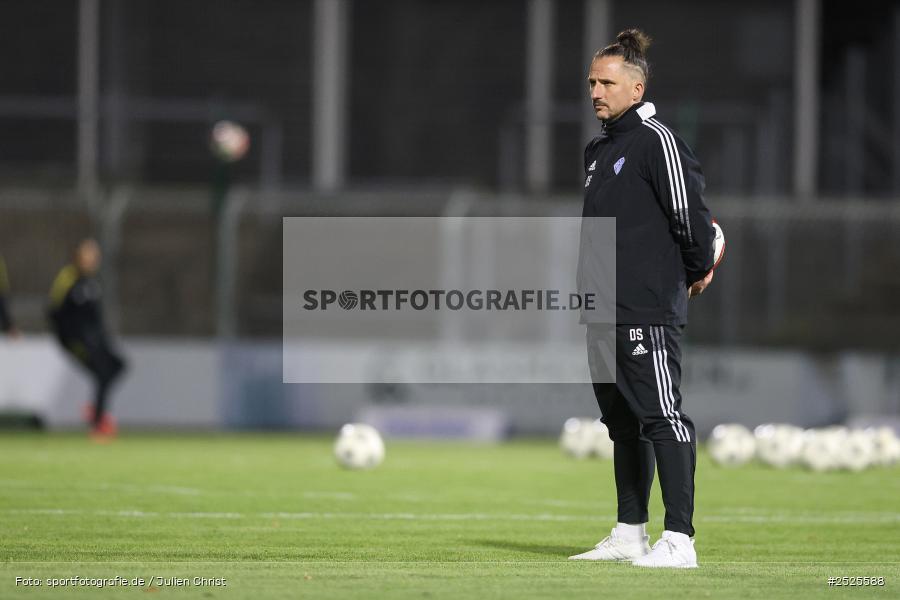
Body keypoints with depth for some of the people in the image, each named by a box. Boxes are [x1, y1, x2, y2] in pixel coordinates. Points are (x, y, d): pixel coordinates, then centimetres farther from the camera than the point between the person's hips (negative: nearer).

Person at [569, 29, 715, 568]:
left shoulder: (656, 140, -10)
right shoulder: (600, 150, 18)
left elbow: (690, 210, -14)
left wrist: (698, 271, -3)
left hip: (649, 310, -9)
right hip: (604, 312, 9)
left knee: (662, 418, -11)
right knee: (623, 422, 13)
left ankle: (680, 540, -13)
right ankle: (630, 535, 20)